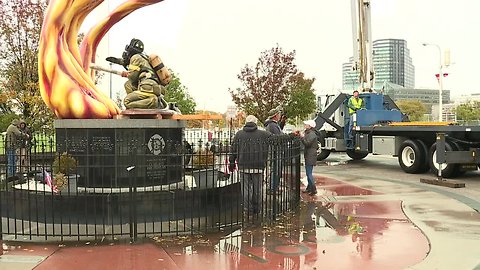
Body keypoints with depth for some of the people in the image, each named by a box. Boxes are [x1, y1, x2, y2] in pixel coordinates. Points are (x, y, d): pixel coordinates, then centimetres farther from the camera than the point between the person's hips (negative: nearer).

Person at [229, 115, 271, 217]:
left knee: (246, 189, 6)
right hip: (258, 166, 0)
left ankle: (248, 210, 5)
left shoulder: (239, 134, 4)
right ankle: (257, 209, 19)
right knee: (257, 189, 11)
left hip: (243, 166, 0)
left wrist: (231, 164, 11)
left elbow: (233, 150, 6)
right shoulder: (263, 134, 1)